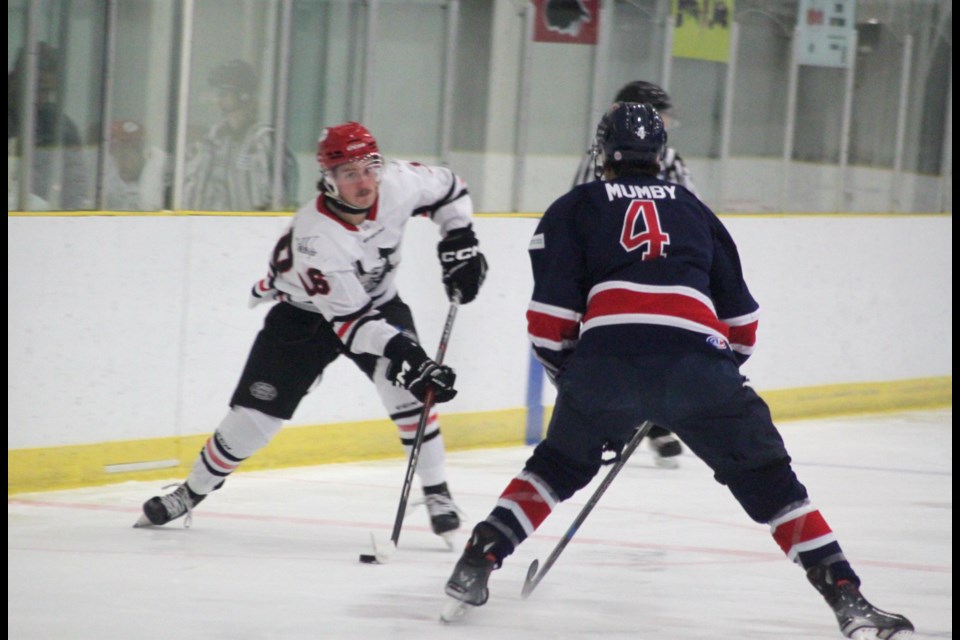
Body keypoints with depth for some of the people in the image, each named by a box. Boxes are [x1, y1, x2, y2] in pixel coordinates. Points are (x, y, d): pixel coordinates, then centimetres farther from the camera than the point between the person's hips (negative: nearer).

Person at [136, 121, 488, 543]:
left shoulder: (398, 184, -24)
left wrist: (460, 245, -11)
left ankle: (436, 493, -12)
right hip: (306, 313, -3)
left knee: (406, 386, -24)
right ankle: (192, 492, 20)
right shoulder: (315, 236, -37)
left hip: (378, 301, 3)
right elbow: (349, 320, -36)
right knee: (256, 411, -3)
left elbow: (448, 188, 0)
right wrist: (405, 356, -45)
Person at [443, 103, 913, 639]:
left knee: (559, 467, 24)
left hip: (607, 357, 0)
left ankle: (475, 566, 14)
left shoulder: (574, 209, 21)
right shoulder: (692, 209, 29)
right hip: (698, 361, 1)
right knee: (769, 481, 9)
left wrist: (571, 378, 22)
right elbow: (741, 319, 29)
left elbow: (551, 318, 9)